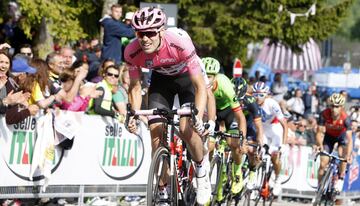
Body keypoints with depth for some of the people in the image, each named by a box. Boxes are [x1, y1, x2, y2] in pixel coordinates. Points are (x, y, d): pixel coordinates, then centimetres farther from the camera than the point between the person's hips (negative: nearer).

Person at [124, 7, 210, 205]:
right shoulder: (132, 52, -28)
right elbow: (135, 87, -11)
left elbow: (200, 86, -33)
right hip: (161, 78, 3)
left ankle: (201, 171, 6)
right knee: (156, 131, -11)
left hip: (187, 76, -3)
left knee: (186, 129, -23)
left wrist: (198, 117, -46)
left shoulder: (180, 44, -39)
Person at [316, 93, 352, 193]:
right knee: (323, 164, -6)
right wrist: (319, 145, -47)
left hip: (342, 135, -1)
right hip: (329, 135, 1)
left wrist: (348, 155, -51)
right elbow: (320, 132, -28)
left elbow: (349, 139, -40)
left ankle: (341, 178, -7)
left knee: (342, 154, -29)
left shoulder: (345, 118, -35)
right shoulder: (324, 114, -32)